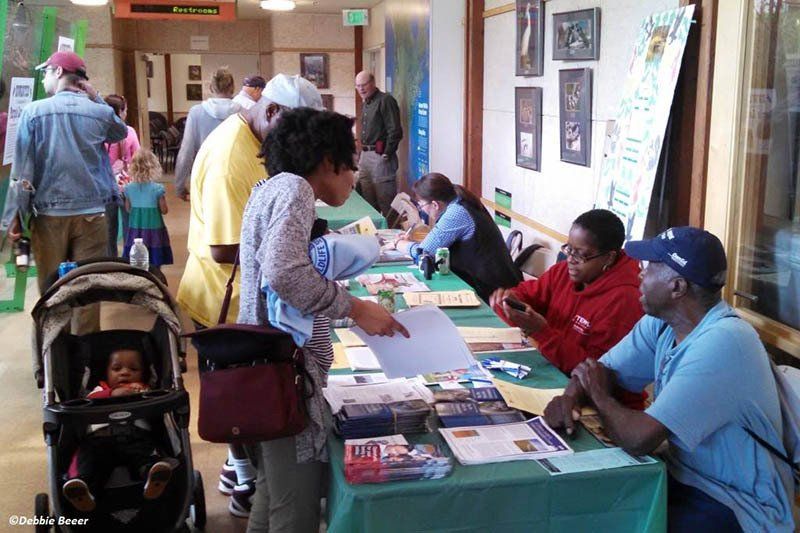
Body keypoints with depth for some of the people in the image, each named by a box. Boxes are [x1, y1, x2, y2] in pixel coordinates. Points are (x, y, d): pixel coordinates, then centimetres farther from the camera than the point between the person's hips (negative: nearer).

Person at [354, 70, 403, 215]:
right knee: (367, 200, 14)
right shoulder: (366, 103, 18)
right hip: (365, 155, 9)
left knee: (385, 201, -6)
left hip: (380, 156, -9)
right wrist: (362, 154, 18)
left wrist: (387, 154, -16)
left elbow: (395, 131, -16)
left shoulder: (385, 100, -10)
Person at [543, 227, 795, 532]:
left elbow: (639, 440, -32)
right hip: (682, 475, 8)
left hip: (736, 506, -7)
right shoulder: (661, 323, -1)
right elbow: (599, 370, 6)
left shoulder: (722, 342, -29)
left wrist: (600, 396, -12)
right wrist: (571, 397, -17)